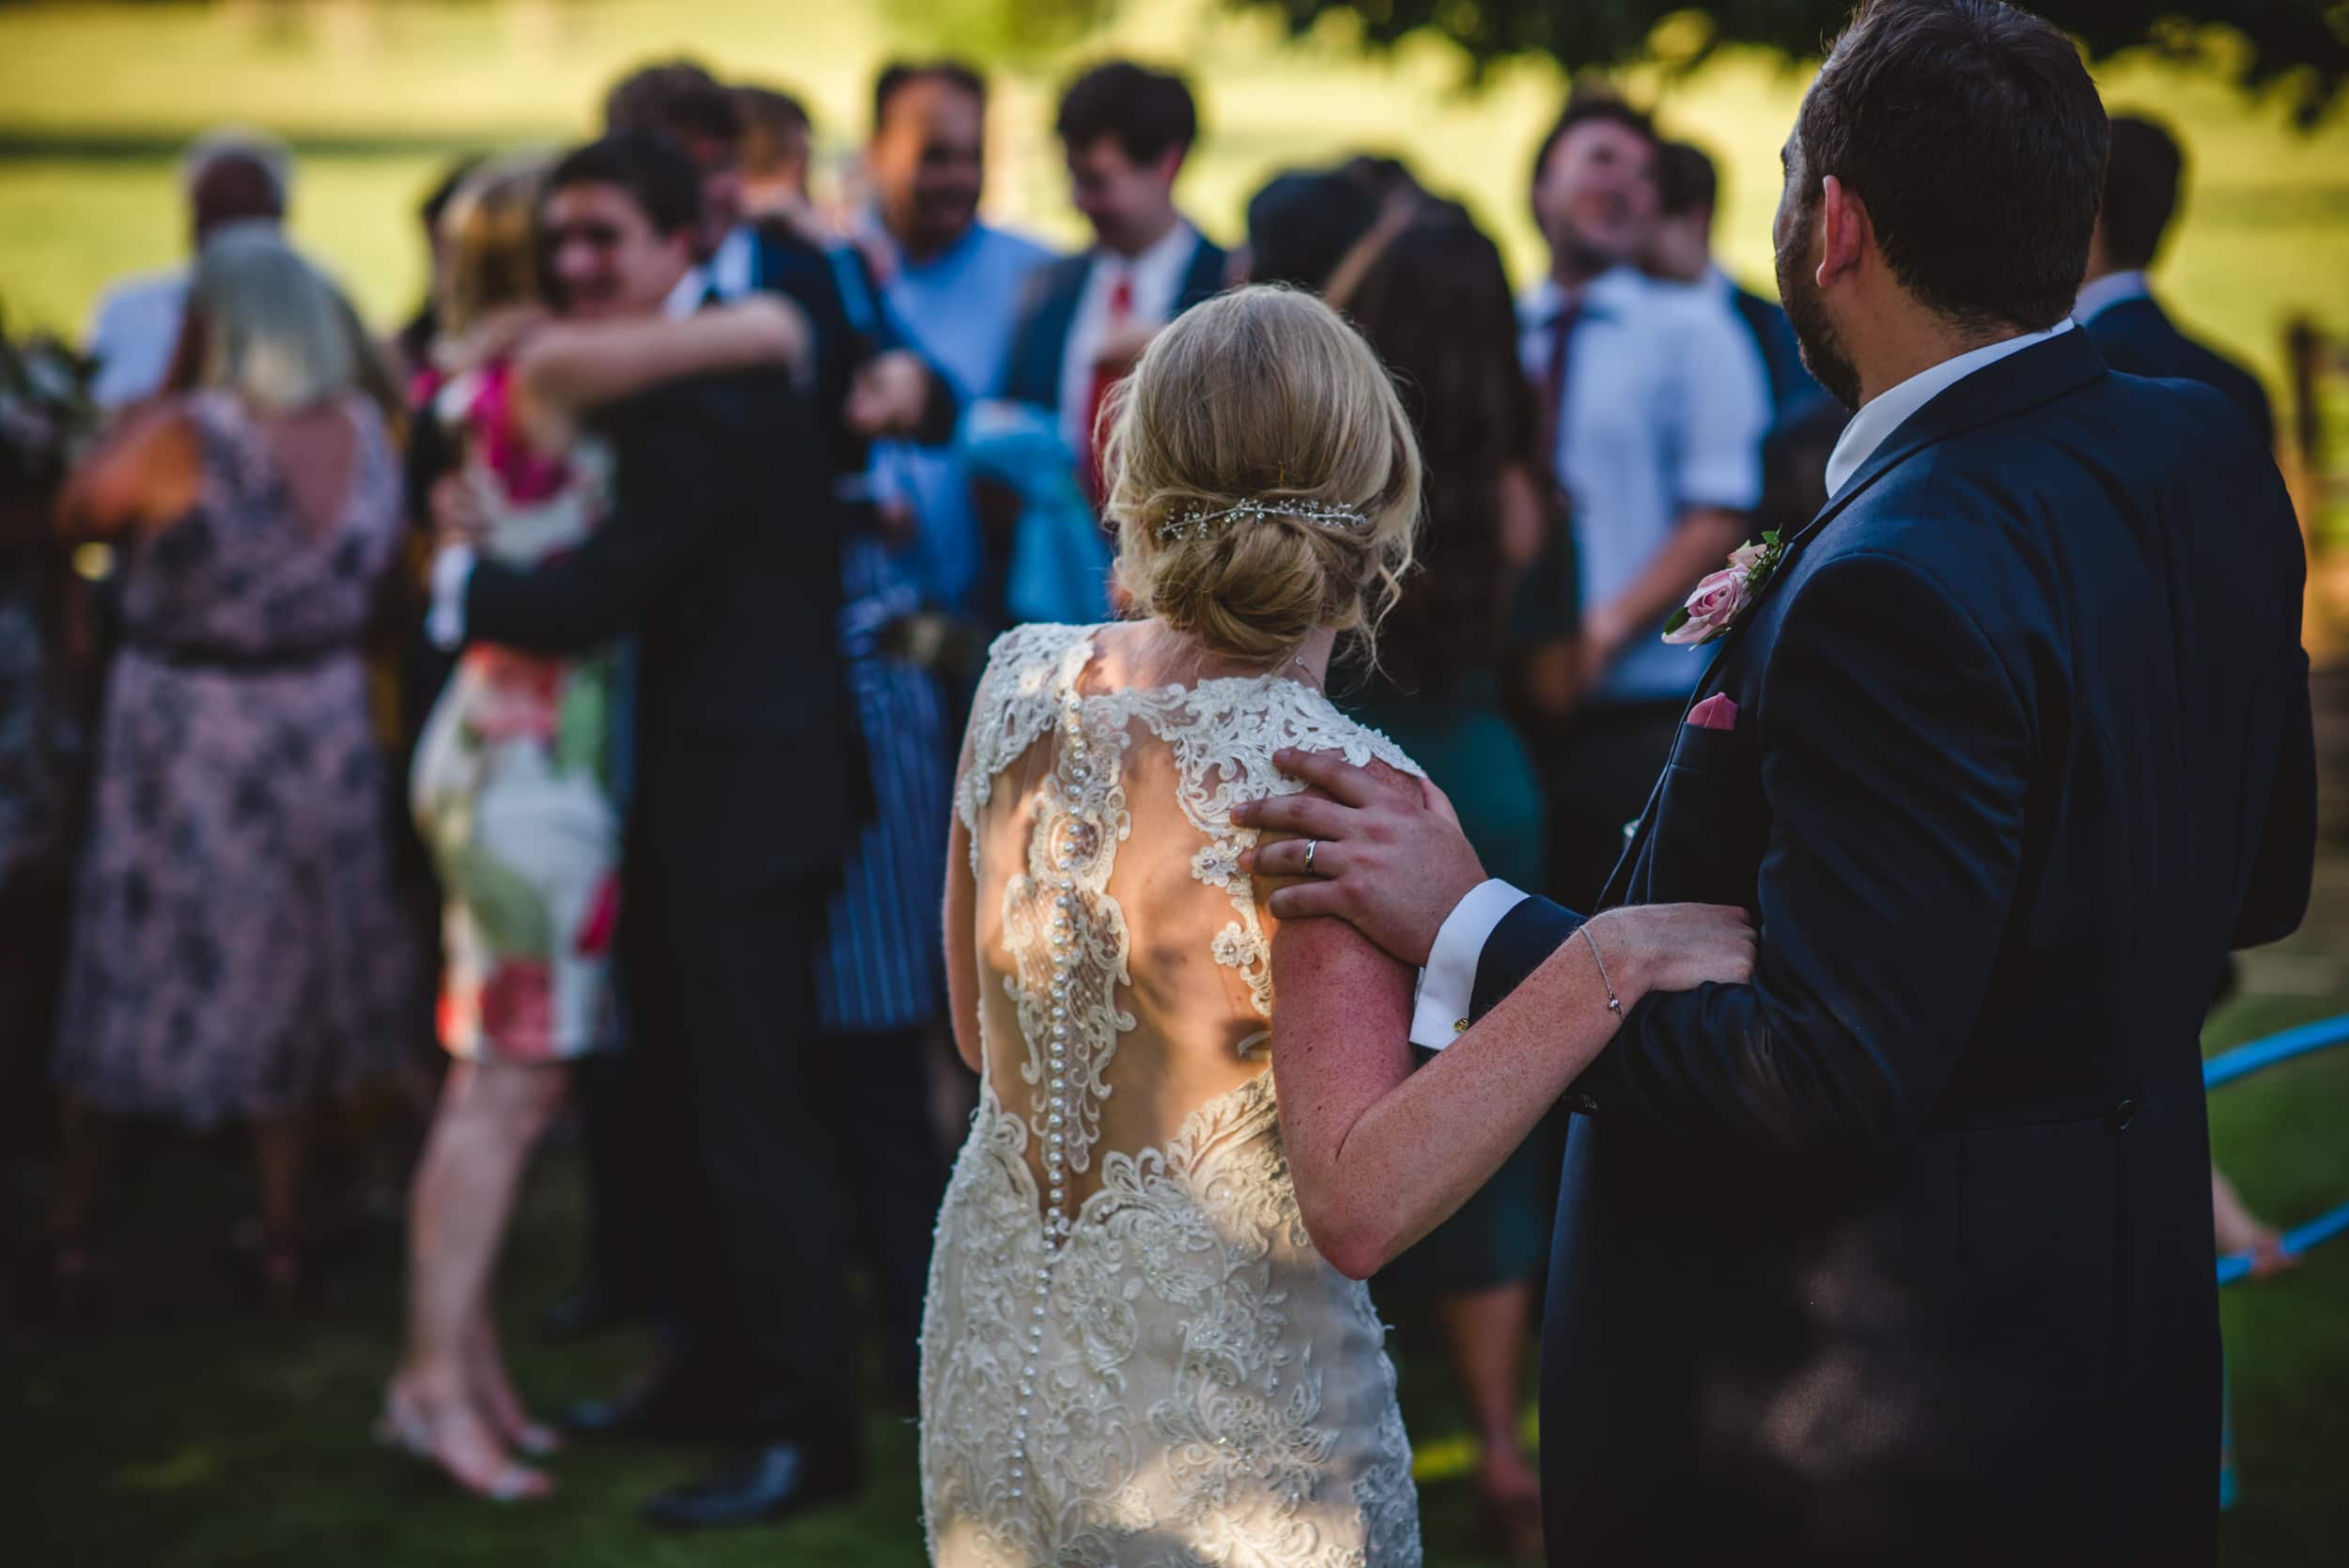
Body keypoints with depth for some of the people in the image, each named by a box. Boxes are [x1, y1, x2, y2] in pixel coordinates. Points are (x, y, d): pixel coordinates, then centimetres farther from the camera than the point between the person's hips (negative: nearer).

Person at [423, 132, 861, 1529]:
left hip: (743, 797, -11)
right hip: (688, 789, 11)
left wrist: (456, 582, -11)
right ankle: (720, 1370, 33)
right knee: (681, 1099, 19)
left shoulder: (709, 393, -20)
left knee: (753, 1120, -6)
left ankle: (806, 1432, 1)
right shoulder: (646, 378, 14)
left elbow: (608, 590, -25)